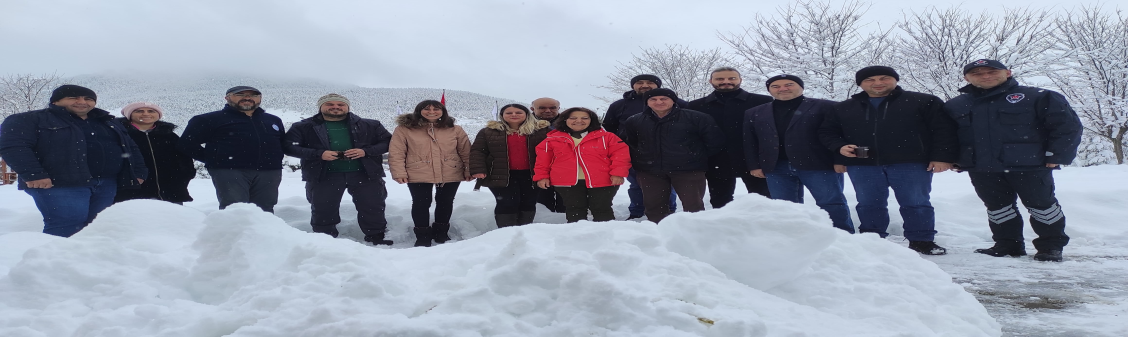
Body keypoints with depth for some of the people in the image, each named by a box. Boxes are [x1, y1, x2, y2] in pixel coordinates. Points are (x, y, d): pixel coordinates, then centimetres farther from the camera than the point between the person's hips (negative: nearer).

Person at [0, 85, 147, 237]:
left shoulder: (108, 123, 22)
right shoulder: (30, 120, 4)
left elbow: (130, 148, 25)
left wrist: (138, 172, 12)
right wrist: (34, 175, -20)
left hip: (107, 184, 6)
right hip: (60, 184, -6)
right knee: (68, 225, -18)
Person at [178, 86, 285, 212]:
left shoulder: (274, 120, 21)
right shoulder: (212, 119, 8)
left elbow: (284, 144, 29)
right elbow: (187, 143, 6)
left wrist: (274, 160, 12)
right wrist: (214, 160, 2)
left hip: (268, 173, 4)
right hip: (229, 171, -4)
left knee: (264, 210, 4)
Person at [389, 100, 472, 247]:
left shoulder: (455, 129, 3)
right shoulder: (405, 129, -3)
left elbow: (466, 152, 5)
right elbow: (396, 153, -6)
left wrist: (468, 171, 0)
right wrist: (399, 173, -13)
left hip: (450, 175, 2)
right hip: (418, 175, -2)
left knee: (445, 203, 13)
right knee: (421, 204, 4)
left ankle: (441, 232, 33)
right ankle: (423, 235, 20)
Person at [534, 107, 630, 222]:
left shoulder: (605, 137, 0)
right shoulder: (553, 139, 6)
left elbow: (620, 153, -5)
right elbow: (543, 159, 10)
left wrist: (617, 173, -16)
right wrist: (542, 176, 3)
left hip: (602, 181, -1)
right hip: (567, 182, 2)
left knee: (601, 210, 4)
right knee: (575, 211, 7)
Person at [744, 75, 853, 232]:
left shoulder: (825, 107, 2)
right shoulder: (754, 113, 13)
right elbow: (749, 142, 12)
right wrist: (754, 165, 5)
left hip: (817, 165, -3)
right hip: (777, 168, 3)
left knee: (831, 203, -1)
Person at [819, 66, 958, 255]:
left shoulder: (924, 102, 4)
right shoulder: (843, 108, 11)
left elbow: (944, 130, 0)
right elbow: (827, 132, 15)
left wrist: (942, 157, -10)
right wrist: (840, 147, -4)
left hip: (910, 164, -2)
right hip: (862, 165, 3)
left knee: (915, 203, 1)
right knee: (868, 205, 6)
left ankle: (921, 241, 14)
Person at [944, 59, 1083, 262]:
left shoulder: (1038, 98, -2)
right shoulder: (955, 106, 8)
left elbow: (1068, 124, -4)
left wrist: (1056, 155, -9)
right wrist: (951, 159, 6)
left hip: (1029, 166, -3)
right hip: (982, 170, 3)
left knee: (1041, 204, 6)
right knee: (997, 207, 11)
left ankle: (1052, 245, 22)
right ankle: (1007, 245, 25)